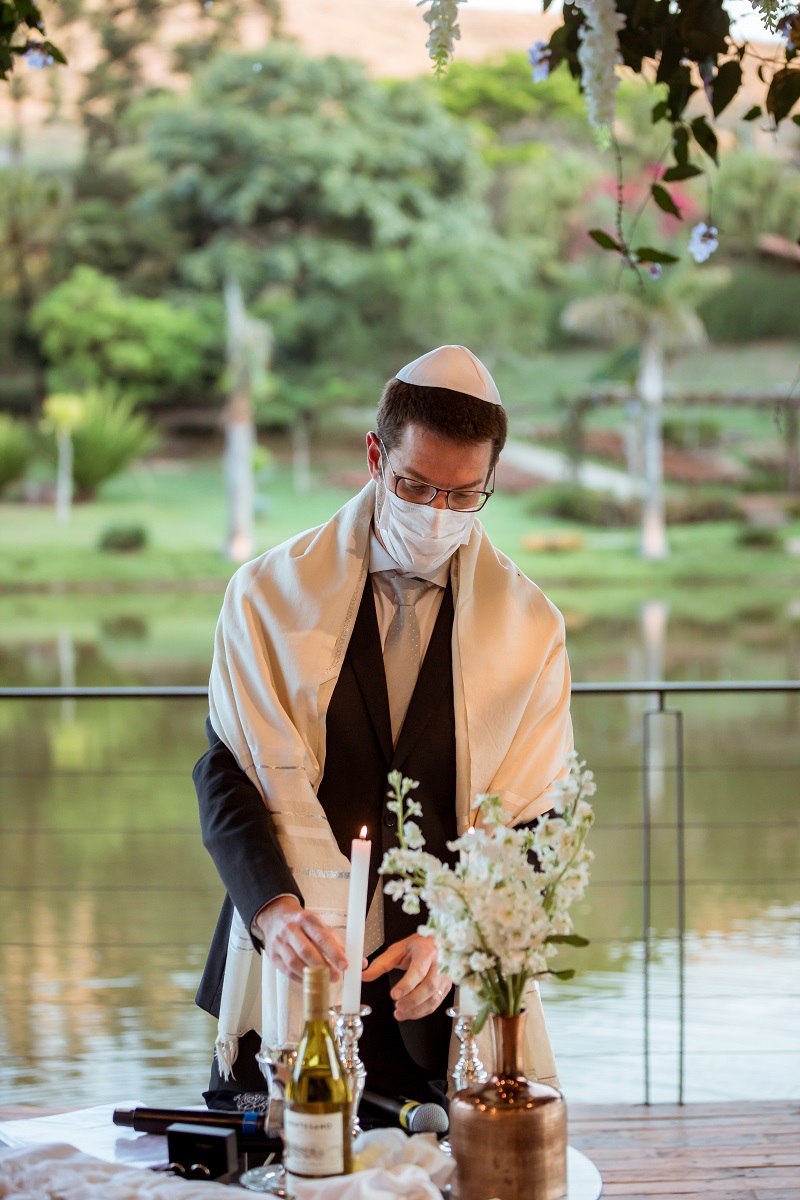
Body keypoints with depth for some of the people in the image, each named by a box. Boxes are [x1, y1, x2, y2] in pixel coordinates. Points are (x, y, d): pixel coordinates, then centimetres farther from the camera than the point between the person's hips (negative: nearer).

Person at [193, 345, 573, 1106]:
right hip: (285, 982, 0)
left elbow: (531, 825, -1)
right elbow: (228, 778, -5)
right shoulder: (269, 594, -1)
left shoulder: (529, 627, 1)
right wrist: (275, 908, -24)